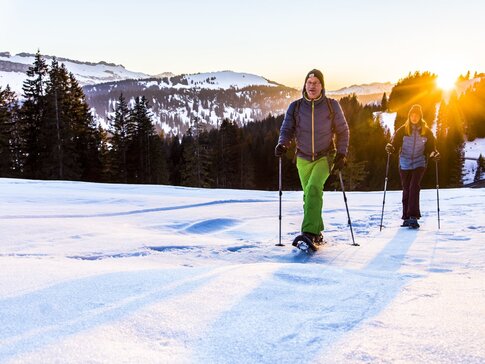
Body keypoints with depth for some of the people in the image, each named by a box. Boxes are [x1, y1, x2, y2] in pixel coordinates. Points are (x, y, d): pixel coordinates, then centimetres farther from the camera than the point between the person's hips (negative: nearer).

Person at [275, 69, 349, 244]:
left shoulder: (332, 105, -3)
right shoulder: (295, 106, 0)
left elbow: (342, 131, 5)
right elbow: (287, 129, 0)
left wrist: (341, 154, -4)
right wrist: (282, 144, -21)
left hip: (325, 157, -3)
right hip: (303, 159, 3)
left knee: (314, 188, -25)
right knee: (309, 196, 9)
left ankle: (309, 232, -28)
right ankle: (317, 232, 24)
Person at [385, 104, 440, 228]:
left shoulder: (426, 131, 0)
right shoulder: (403, 130, -1)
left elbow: (431, 147, 5)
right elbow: (394, 142, -5)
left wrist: (434, 154, -17)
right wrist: (390, 147, -28)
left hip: (419, 163, -1)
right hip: (404, 164, 1)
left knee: (414, 187, -19)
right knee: (406, 190, 7)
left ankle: (413, 217, -22)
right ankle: (406, 218, 17)